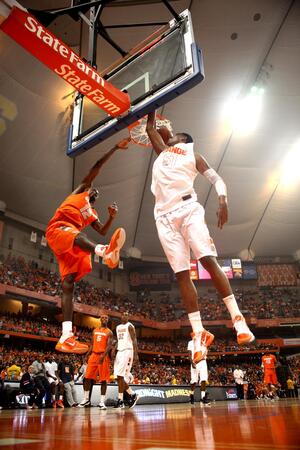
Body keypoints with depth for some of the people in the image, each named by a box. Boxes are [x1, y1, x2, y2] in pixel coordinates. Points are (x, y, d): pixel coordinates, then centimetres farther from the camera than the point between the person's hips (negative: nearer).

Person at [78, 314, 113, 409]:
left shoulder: (109, 332, 0)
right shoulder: (95, 331, 16)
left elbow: (109, 346, -11)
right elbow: (92, 344, 18)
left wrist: (103, 356, -25)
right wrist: (88, 355, 7)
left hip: (104, 356, -4)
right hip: (94, 355, 5)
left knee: (103, 379, -4)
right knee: (87, 377, 1)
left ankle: (102, 402, 2)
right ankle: (86, 399, 14)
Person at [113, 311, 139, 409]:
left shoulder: (130, 326, -5)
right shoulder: (118, 327, 16)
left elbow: (134, 340, -10)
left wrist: (136, 354, -18)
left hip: (127, 351, -8)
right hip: (119, 351, 8)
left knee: (120, 376, -13)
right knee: (119, 376, 5)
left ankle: (120, 400, -5)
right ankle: (132, 395, 19)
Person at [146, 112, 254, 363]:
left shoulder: (192, 155, 18)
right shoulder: (163, 151, 31)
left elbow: (216, 179, 5)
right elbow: (150, 128, 44)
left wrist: (223, 199, -13)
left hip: (187, 208, -3)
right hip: (165, 217, 4)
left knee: (209, 260, -19)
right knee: (182, 274, -6)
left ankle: (238, 320, -11)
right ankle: (199, 334, -6)